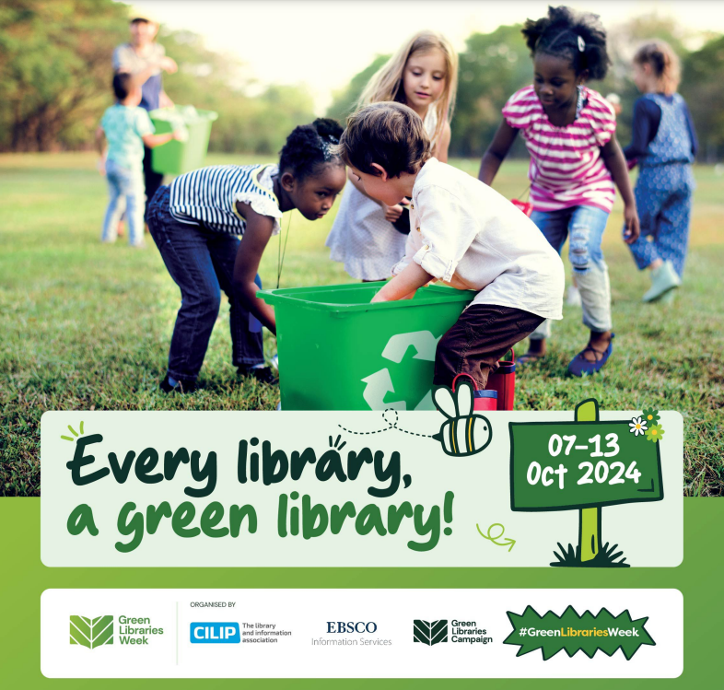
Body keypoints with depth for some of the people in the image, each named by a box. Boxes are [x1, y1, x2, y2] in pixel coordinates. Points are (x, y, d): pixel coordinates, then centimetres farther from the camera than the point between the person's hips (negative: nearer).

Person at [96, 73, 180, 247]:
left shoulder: (109, 112, 7)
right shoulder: (137, 115, -14)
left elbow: (99, 135, 16)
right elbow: (150, 141, -10)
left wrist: (103, 156, 31)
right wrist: (172, 135, 2)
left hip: (110, 163, 7)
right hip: (129, 166, -7)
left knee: (115, 200, 20)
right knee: (135, 203, 0)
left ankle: (107, 234, 23)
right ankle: (135, 238, -2)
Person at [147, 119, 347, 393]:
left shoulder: (281, 174, -15)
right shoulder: (263, 211, -40)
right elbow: (242, 282, -32)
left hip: (209, 217, 9)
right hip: (172, 216, -9)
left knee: (252, 287, 5)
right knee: (204, 297, -17)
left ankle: (251, 363, 18)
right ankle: (177, 381, -3)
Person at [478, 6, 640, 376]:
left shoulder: (598, 111, -29)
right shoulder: (522, 105, -28)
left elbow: (611, 154, -9)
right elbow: (495, 153, -15)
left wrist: (629, 204, -3)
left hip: (591, 192, -3)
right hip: (546, 196, 3)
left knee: (583, 251, -25)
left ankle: (601, 337, -5)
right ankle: (537, 345, 25)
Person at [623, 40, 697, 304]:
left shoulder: (645, 104, -10)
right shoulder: (680, 103, 10)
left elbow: (639, 147, -15)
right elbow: (694, 145, 11)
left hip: (655, 177, -6)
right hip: (683, 177, 6)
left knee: (635, 230, 6)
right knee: (673, 233, 10)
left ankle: (661, 270, -13)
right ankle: (666, 291, 11)